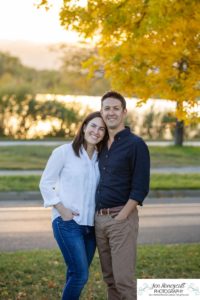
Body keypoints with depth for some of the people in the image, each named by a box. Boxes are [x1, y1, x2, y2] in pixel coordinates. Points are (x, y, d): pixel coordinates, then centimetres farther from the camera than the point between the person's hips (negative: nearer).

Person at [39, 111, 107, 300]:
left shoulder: (101, 158, 9)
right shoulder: (64, 152, -6)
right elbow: (45, 183, -3)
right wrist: (62, 210, -12)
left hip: (90, 224, 5)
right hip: (68, 223, -5)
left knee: (77, 274, 11)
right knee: (80, 274, -12)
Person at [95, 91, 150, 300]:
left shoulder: (135, 144, -7)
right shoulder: (102, 145, 14)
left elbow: (141, 187, -12)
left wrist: (121, 217, -16)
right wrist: (98, 216, 11)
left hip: (121, 218, -7)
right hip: (99, 218, 7)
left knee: (123, 278, -9)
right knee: (109, 277, 11)